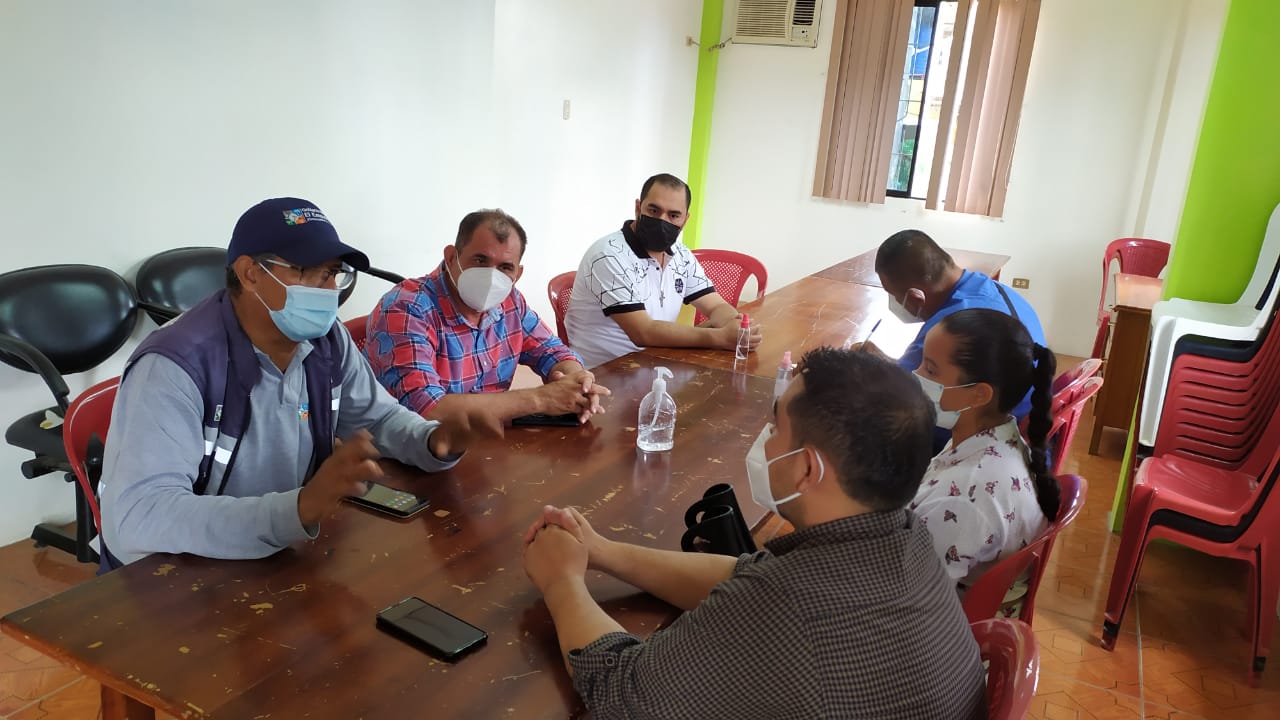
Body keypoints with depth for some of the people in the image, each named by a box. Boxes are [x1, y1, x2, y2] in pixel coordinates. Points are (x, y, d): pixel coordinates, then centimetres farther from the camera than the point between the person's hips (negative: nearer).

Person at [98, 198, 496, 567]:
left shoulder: (327, 341, -4)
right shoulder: (176, 366, -25)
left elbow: (376, 417, 10)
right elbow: (138, 517, -34)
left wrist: (434, 440, -13)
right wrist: (301, 508, -46)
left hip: (277, 559, 6)